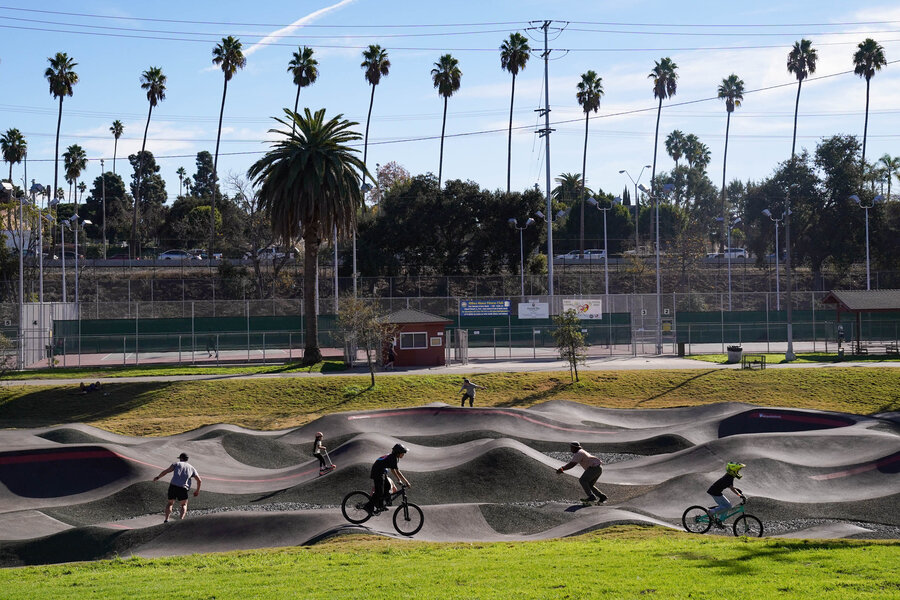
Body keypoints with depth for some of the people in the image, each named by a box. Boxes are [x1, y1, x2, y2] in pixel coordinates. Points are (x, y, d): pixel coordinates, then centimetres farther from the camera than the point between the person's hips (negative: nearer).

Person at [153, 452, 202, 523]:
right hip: (183, 488, 0)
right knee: (184, 504, 20)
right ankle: (181, 519, -3)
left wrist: (158, 477, 11)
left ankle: (166, 519, 4)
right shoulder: (192, 468, 20)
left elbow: (166, 471, 1)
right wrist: (197, 490, 32)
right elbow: (199, 481, 18)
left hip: (173, 486, 0)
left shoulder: (177, 464, 15)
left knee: (170, 503, 20)